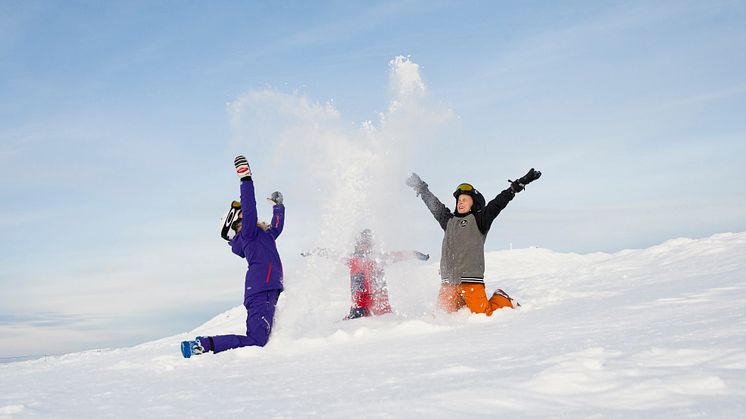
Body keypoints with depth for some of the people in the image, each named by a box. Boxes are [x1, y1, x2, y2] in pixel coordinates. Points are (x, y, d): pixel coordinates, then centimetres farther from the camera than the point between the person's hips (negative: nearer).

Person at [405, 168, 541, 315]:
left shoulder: (479, 220, 6)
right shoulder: (449, 221, 19)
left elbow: (497, 203, -2)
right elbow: (434, 204, 31)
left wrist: (518, 185, -9)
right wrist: (421, 188, 40)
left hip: (471, 281, -5)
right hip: (448, 282, 5)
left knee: (484, 315, -10)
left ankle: (502, 299, 20)